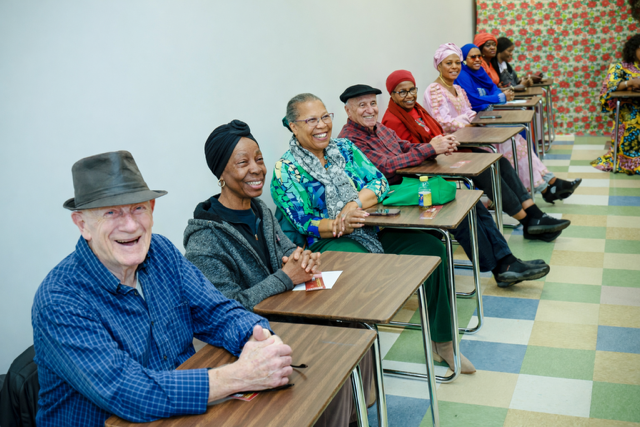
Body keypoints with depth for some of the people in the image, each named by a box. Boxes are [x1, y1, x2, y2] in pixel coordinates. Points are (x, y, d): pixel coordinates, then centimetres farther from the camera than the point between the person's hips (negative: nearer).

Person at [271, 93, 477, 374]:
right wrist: (341, 224, -28)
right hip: (326, 244, -5)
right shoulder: (286, 170, -3)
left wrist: (353, 205, -19)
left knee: (430, 248, -15)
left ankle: (442, 341, -5)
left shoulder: (345, 148, 12)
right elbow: (304, 224, -10)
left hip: (370, 231, 5)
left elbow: (379, 181, 1)